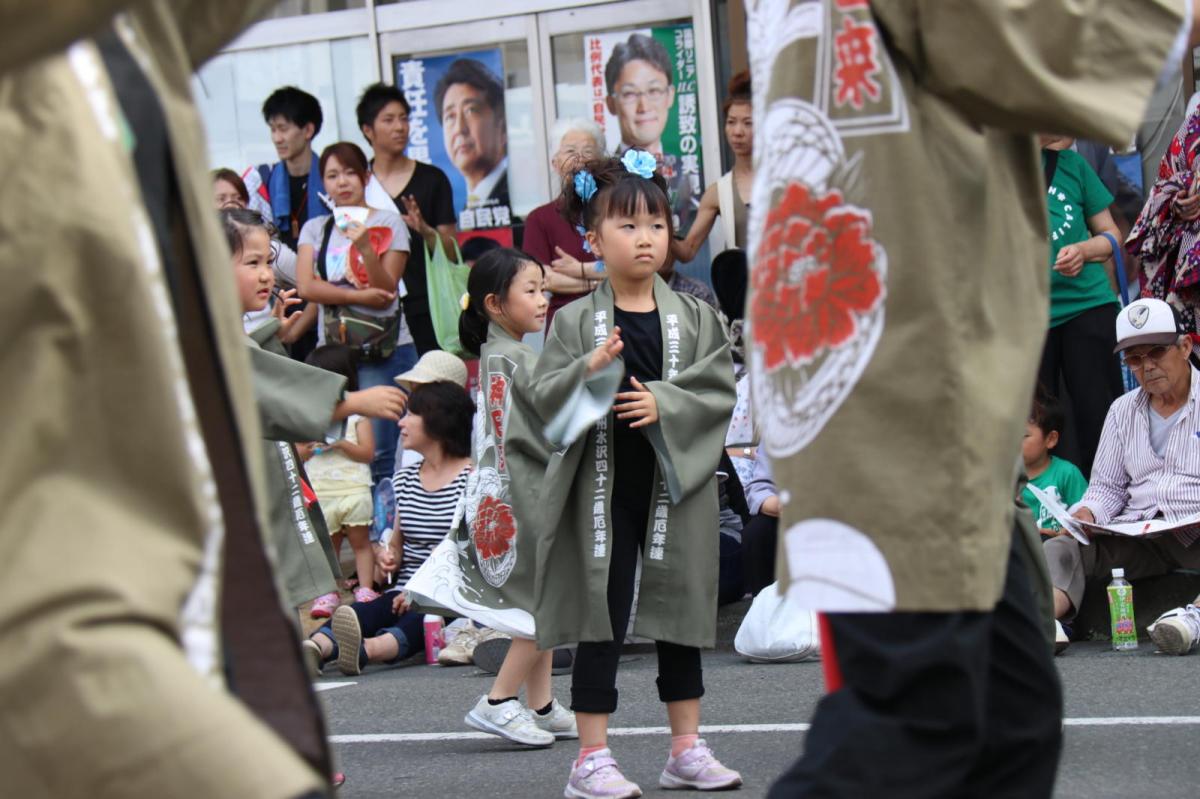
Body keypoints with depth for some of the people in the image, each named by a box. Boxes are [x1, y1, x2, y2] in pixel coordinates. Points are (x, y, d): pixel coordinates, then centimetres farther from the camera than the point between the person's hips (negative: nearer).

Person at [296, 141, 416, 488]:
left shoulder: (388, 222, 3)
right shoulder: (315, 229, 13)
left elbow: (385, 291, -6)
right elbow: (306, 286, -2)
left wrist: (364, 246, -19)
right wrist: (358, 296, -10)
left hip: (384, 352, -3)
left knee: (377, 449, -10)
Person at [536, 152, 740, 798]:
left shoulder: (694, 318, 4)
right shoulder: (576, 321, -1)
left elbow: (721, 391, -2)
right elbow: (545, 398, -6)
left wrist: (664, 405, -17)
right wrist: (589, 375, -22)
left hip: (676, 482, 2)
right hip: (603, 484, -2)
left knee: (680, 611, 9)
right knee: (601, 619, 0)